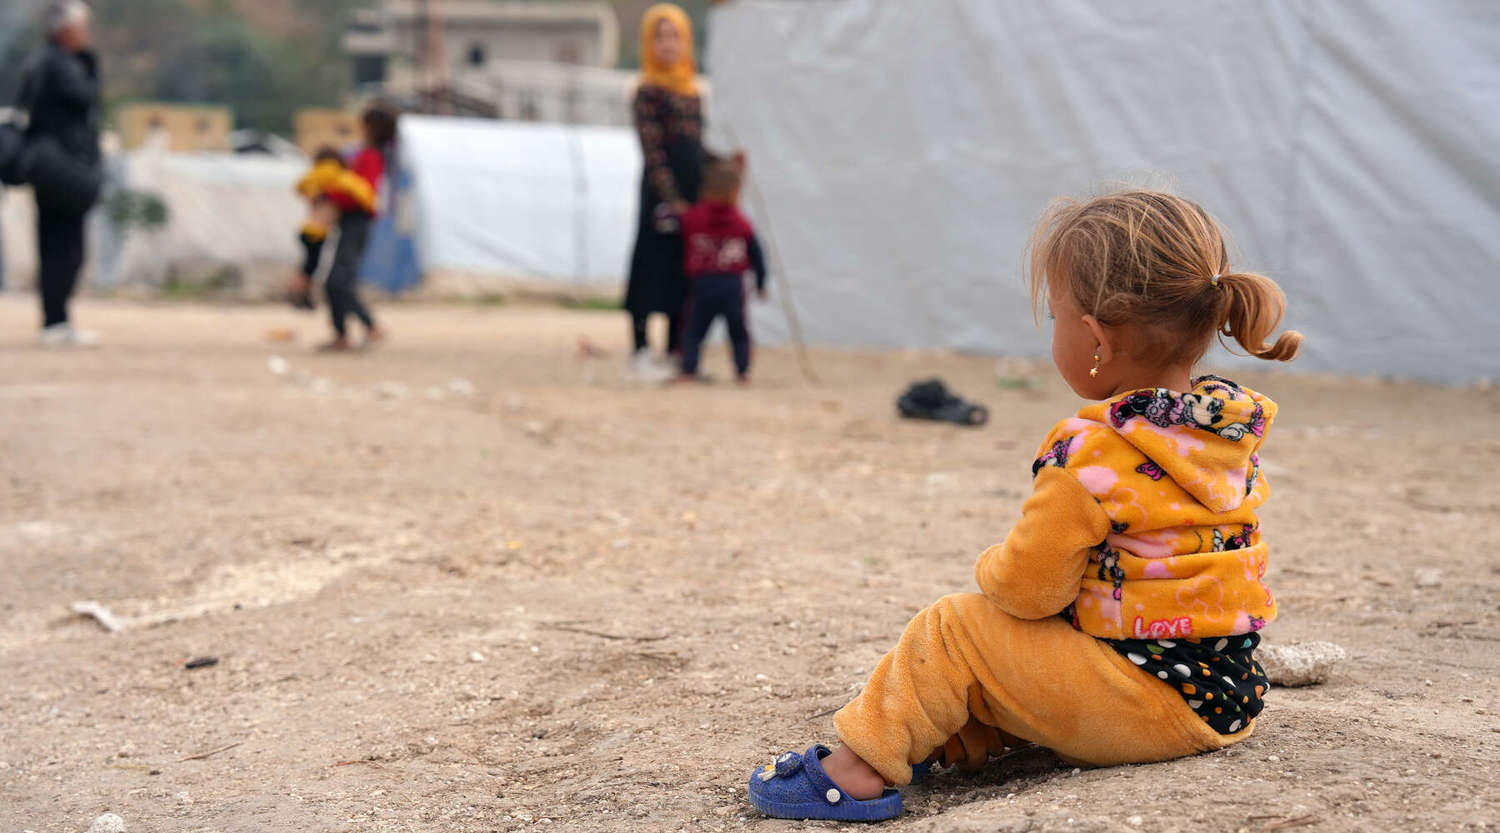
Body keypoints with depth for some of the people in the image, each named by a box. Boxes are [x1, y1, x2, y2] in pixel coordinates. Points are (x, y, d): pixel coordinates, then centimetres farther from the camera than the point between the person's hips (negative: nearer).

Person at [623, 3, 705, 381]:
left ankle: (676, 351, 18)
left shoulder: (692, 90, 15)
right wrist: (672, 200, -18)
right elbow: (652, 151, -13)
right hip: (662, 192, -7)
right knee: (654, 267, -2)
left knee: (685, 273, 10)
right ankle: (641, 352, 5)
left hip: (694, 194, 7)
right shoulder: (649, 91, -8)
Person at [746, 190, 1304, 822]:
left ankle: (866, 762, 3)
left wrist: (993, 568, 7)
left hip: (1147, 707, -9)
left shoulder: (1089, 452, -21)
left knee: (953, 630, -2)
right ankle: (957, 738, 22)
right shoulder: (1236, 428, 4)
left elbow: (1029, 588, -17)